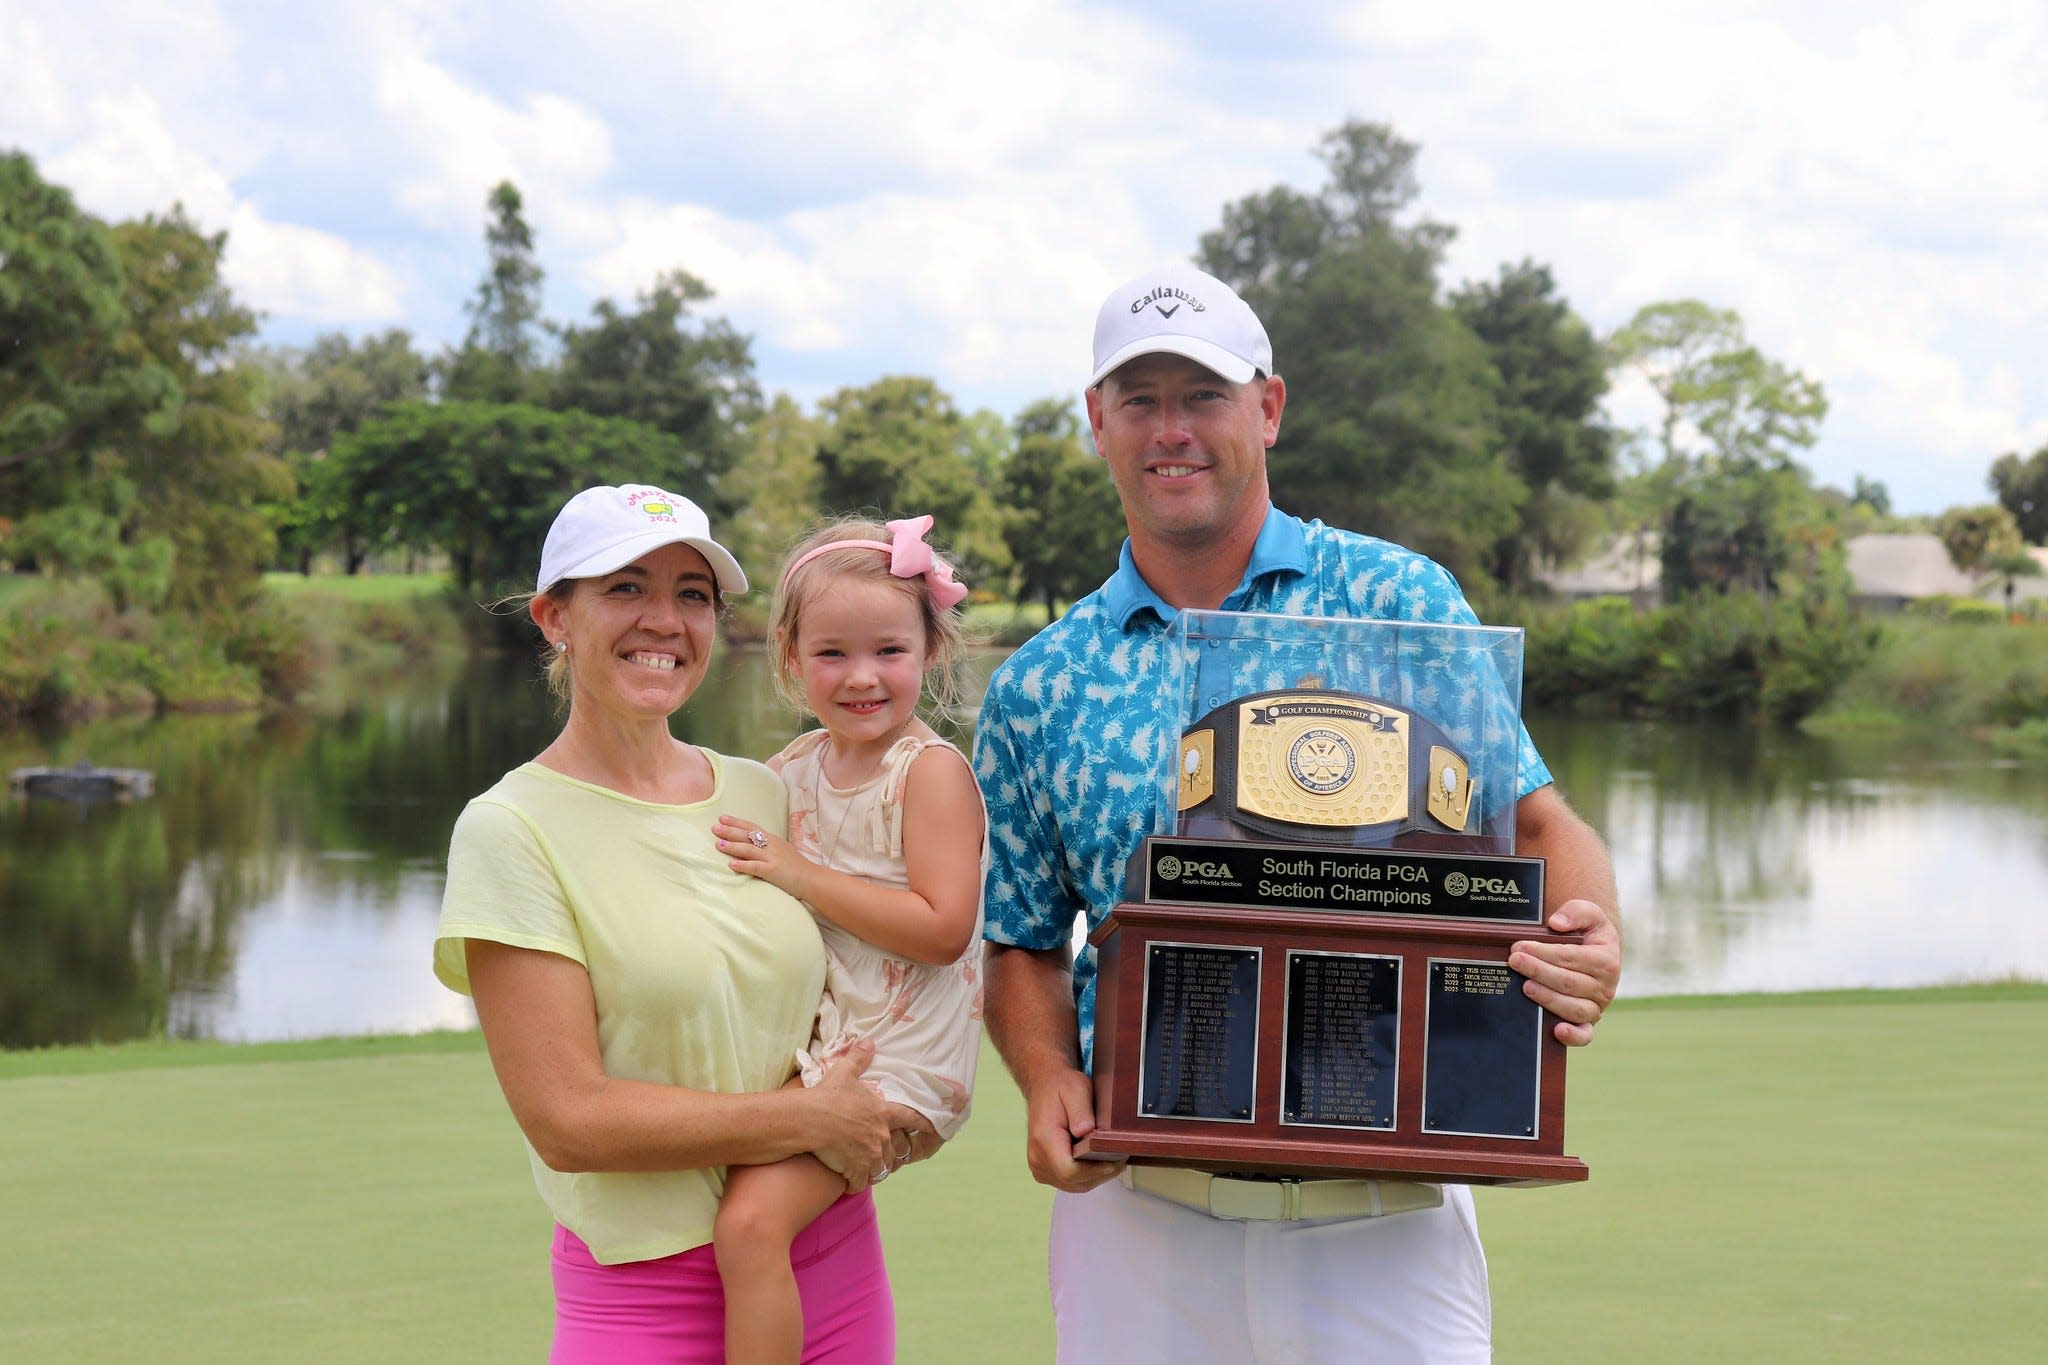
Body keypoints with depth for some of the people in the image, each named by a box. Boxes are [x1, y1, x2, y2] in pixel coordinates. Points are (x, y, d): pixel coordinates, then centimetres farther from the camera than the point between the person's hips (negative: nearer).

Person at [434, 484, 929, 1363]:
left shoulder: (761, 795, 6)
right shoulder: (512, 829, -10)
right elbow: (568, 1121, -16)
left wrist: (884, 1115, -1)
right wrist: (809, 1119, -12)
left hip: (834, 1267, 5)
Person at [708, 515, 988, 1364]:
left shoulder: (932, 772, -13)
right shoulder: (791, 769, 8)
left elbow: (941, 929, -23)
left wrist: (802, 876, -20)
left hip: (895, 1060, -8)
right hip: (807, 1040, 8)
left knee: (751, 1221, -21)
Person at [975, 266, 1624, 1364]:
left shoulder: (1395, 599, 3)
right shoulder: (1036, 690, 9)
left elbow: (1534, 822, 1)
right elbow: (1025, 944, 13)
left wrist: (1590, 940, -20)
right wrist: (1049, 1085, -7)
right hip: (1139, 1192, 2)